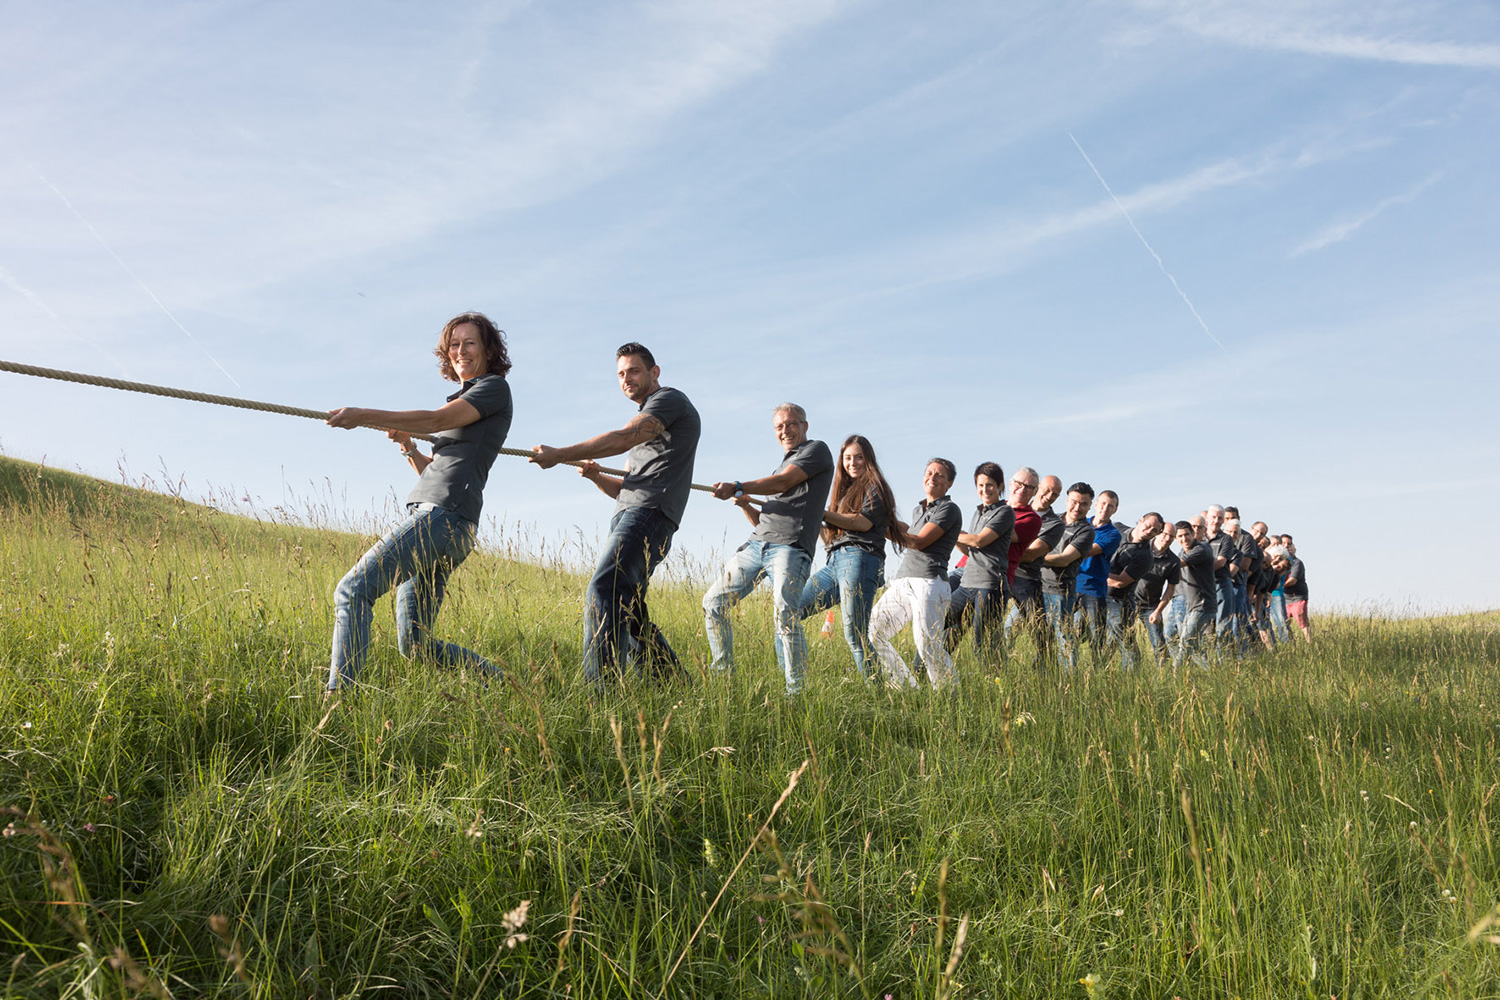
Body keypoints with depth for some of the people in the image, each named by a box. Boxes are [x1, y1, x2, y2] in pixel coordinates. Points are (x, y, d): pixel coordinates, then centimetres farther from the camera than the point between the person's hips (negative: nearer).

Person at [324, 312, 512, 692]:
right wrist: (407, 446, 10)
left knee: (352, 590, -20)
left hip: (444, 516, -9)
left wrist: (364, 415, -10)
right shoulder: (465, 403, 29)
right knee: (414, 644, 6)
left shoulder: (495, 387, 3)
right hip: (426, 515, 9)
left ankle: (337, 699, -27)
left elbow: (435, 420, -10)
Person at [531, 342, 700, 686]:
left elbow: (621, 439, -14)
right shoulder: (646, 421, 32)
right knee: (627, 610, 9)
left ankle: (601, 686, -35)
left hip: (649, 514, -10)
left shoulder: (670, 399, 2)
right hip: (627, 516, 10)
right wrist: (596, 476, 9)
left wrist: (558, 455, -12)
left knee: (602, 591, -25)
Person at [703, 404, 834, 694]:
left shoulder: (817, 450, 8)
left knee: (785, 616, -23)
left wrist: (737, 488, -16)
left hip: (791, 547, -8)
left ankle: (797, 691, -16)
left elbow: (783, 483, -9)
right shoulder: (782, 466, 31)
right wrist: (745, 505, 8)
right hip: (756, 543, 8)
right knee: (714, 602, 1)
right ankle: (723, 675, 10)